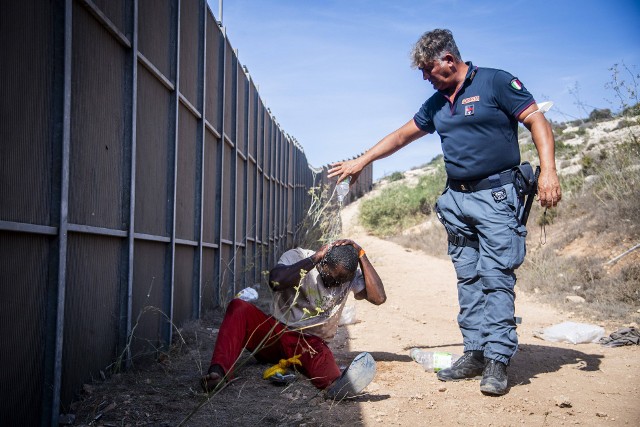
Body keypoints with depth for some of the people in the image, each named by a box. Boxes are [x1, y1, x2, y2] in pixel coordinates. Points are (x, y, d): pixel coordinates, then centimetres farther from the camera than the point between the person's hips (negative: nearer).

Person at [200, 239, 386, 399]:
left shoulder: (349, 276, 1)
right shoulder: (298, 257, -8)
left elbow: (378, 297, -15)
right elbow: (275, 281, -29)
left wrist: (361, 255, -17)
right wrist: (315, 258, -26)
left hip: (311, 342, 0)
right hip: (276, 334, 0)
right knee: (238, 307, -28)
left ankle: (337, 385, -72)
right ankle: (219, 372, -49)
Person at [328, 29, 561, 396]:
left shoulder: (495, 83, -3)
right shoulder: (436, 104, 17)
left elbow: (538, 122, -7)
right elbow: (402, 135, 26)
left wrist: (548, 171, -19)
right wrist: (361, 161, 27)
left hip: (496, 196, -6)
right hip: (456, 199, 7)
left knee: (496, 277, -9)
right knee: (468, 279, 5)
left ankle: (498, 360, -6)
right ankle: (475, 353, 10)